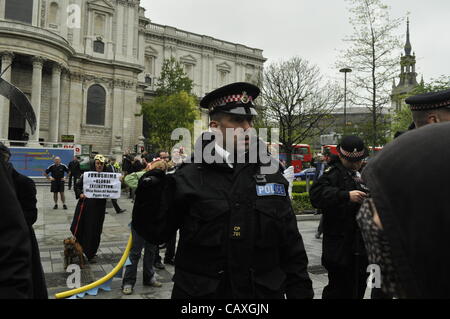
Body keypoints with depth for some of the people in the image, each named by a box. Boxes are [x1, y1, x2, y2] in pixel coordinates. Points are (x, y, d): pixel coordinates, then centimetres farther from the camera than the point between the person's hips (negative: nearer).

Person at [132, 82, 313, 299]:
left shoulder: (271, 173, 1)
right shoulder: (189, 176, -9)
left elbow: (291, 246, 4)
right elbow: (156, 232, -7)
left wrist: (300, 291, 3)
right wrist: (151, 188, -22)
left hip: (265, 292, 3)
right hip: (202, 292, -2)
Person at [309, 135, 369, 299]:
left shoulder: (362, 174, 16)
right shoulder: (334, 172, -10)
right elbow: (316, 194, -28)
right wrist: (346, 195, -34)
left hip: (361, 245, 8)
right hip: (340, 245, -8)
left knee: (359, 286, 19)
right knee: (339, 288, -3)